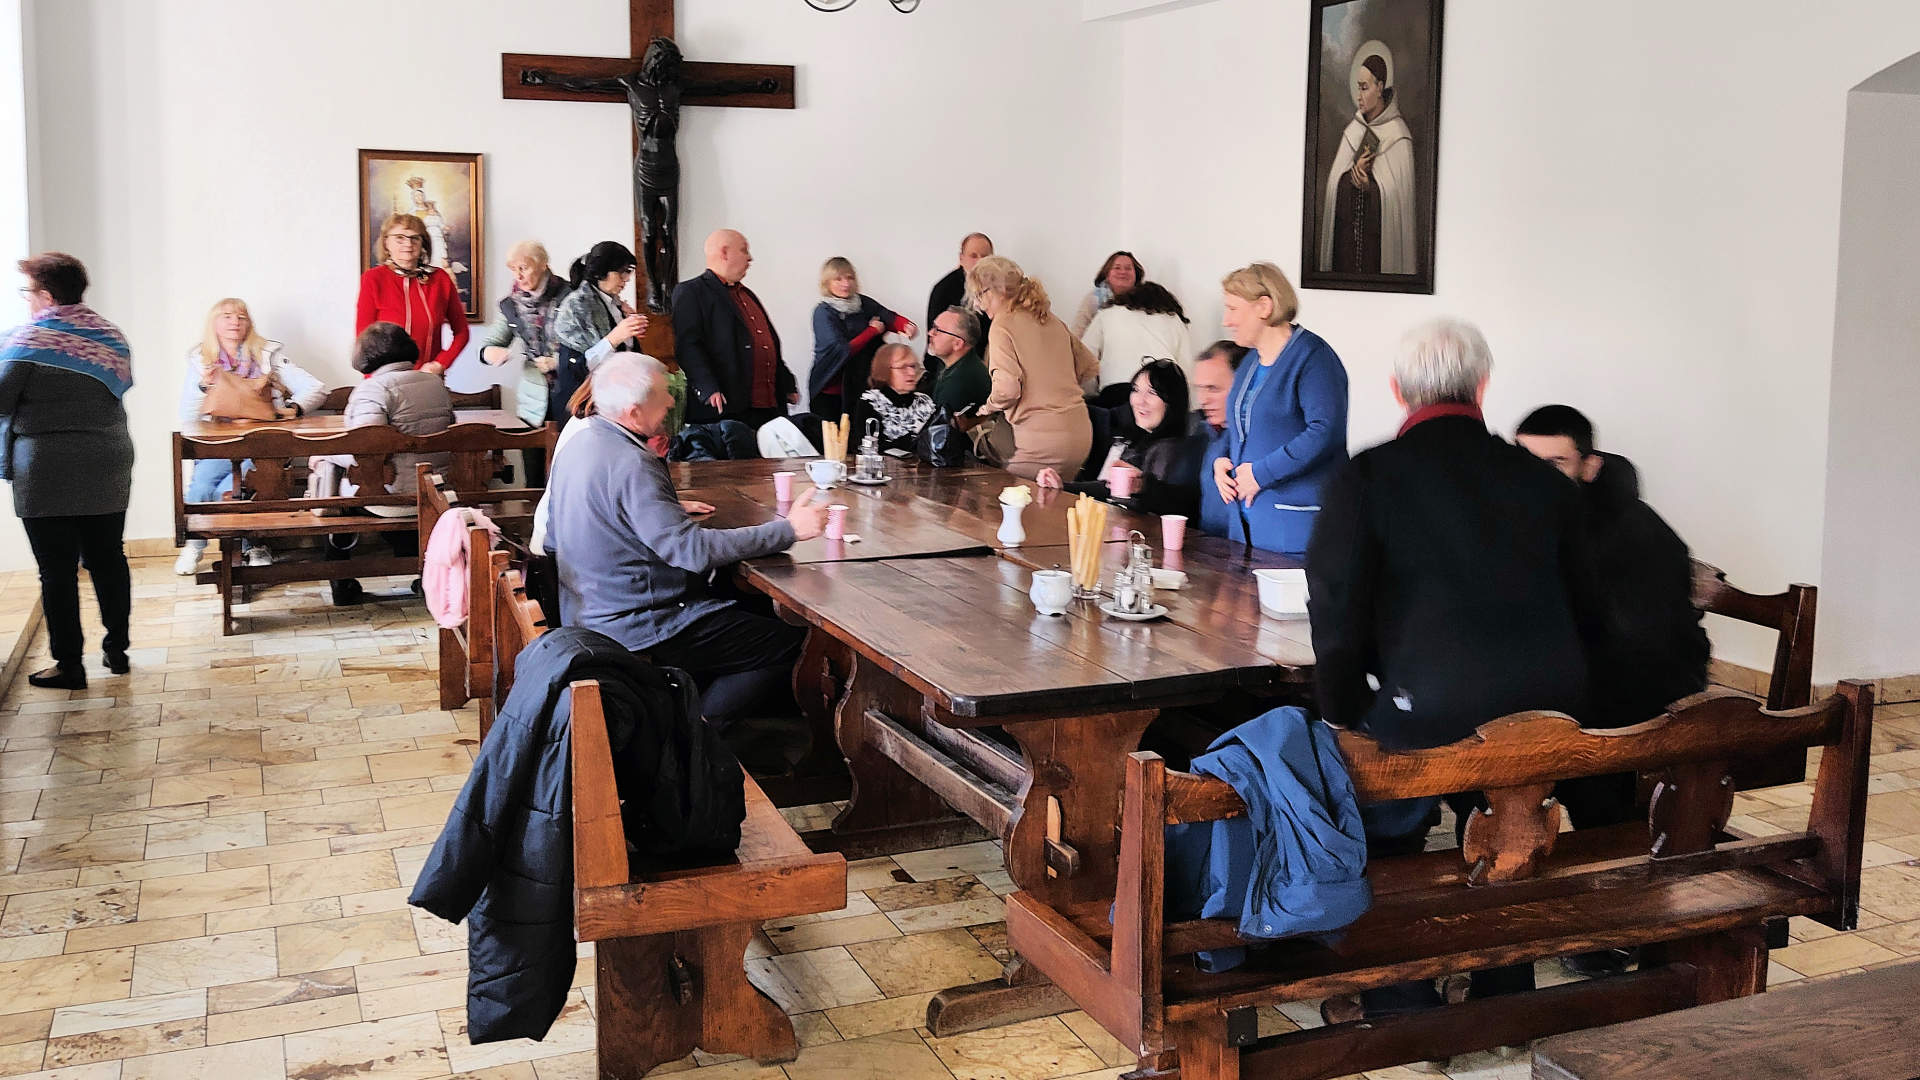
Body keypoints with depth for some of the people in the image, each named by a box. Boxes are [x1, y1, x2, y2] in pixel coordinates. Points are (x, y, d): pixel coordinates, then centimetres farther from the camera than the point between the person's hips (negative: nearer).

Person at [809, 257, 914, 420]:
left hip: (857, 387, 4)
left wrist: (907, 326, -31)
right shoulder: (823, 312, -11)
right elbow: (842, 350, -19)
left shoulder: (864, 303, 4)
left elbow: (890, 318, -8)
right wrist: (873, 330, -10)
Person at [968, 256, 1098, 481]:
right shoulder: (1052, 321, 15)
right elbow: (1090, 368, 23)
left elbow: (1007, 389, -18)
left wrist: (989, 406, 3)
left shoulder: (1003, 325, -6)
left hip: (1044, 442, -8)